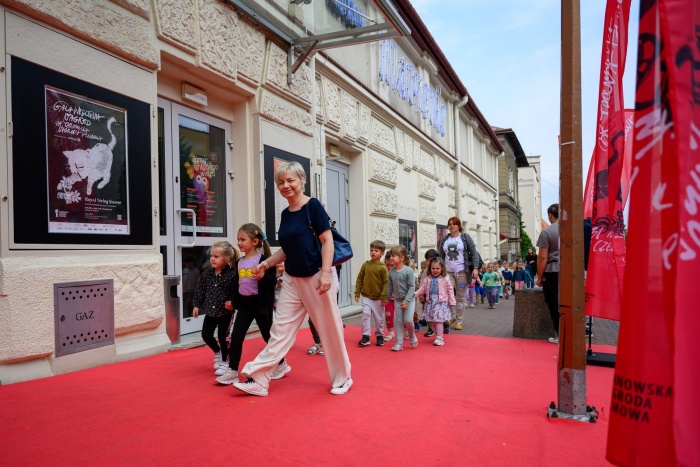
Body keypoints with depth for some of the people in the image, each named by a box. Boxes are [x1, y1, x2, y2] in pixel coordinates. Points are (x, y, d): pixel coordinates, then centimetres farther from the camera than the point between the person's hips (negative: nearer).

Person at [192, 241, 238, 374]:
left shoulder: (232, 275, -15)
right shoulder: (206, 274, 1)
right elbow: (200, 290, 9)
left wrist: (232, 302, -27)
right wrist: (196, 305, 8)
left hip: (225, 312, -5)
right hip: (210, 311, 5)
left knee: (223, 337, 3)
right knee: (206, 334, 5)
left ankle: (224, 362, 22)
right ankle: (217, 352, 34)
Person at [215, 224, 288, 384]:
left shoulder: (263, 260, -12)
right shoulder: (240, 262, 7)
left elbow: (273, 281, -16)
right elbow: (236, 284, 16)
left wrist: (262, 276, -33)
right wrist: (233, 301, 13)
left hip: (261, 303, -6)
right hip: (244, 304, 6)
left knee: (268, 336, 9)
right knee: (236, 336, -1)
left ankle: (281, 365, 30)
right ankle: (232, 371, 8)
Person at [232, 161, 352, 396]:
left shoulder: (313, 205, -10)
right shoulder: (285, 214, 9)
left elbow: (327, 241, -14)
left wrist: (326, 273, -22)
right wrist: (266, 263, 4)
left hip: (316, 277, -6)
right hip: (292, 280, 6)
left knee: (329, 329, 6)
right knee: (280, 330, 8)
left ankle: (342, 379, 24)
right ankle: (258, 380, 13)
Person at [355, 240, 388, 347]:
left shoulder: (382, 268, -8)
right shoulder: (365, 265, 0)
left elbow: (386, 283, -9)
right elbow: (359, 279, 5)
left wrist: (384, 297, -13)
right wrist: (357, 292, 2)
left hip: (378, 298, -1)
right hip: (366, 296, 2)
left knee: (379, 318, 9)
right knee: (366, 315, -8)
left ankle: (379, 336, 26)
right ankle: (365, 336, 1)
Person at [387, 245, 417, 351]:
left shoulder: (408, 271, -16)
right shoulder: (391, 271, -2)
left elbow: (412, 287, -17)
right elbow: (390, 287, 8)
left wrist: (406, 300, -21)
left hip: (409, 300, -4)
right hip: (397, 300, 4)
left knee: (408, 320, -11)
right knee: (398, 321, 6)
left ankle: (412, 336, 20)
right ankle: (399, 343, 15)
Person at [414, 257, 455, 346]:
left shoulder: (445, 280, -1)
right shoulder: (427, 279, 7)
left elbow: (450, 291, 2)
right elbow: (422, 289, 7)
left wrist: (452, 301, 0)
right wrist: (415, 293, -8)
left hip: (441, 302, -4)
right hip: (430, 302, 4)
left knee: (438, 320, -11)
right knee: (433, 321, 8)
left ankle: (439, 338, -9)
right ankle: (439, 335, 23)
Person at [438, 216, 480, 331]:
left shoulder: (465, 237, 1)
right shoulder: (444, 239, 10)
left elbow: (474, 253, -1)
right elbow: (440, 255, 13)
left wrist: (475, 268, -11)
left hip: (462, 272, -2)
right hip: (448, 272, 2)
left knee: (460, 298, 4)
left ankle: (459, 321, 16)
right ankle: (451, 317, 13)